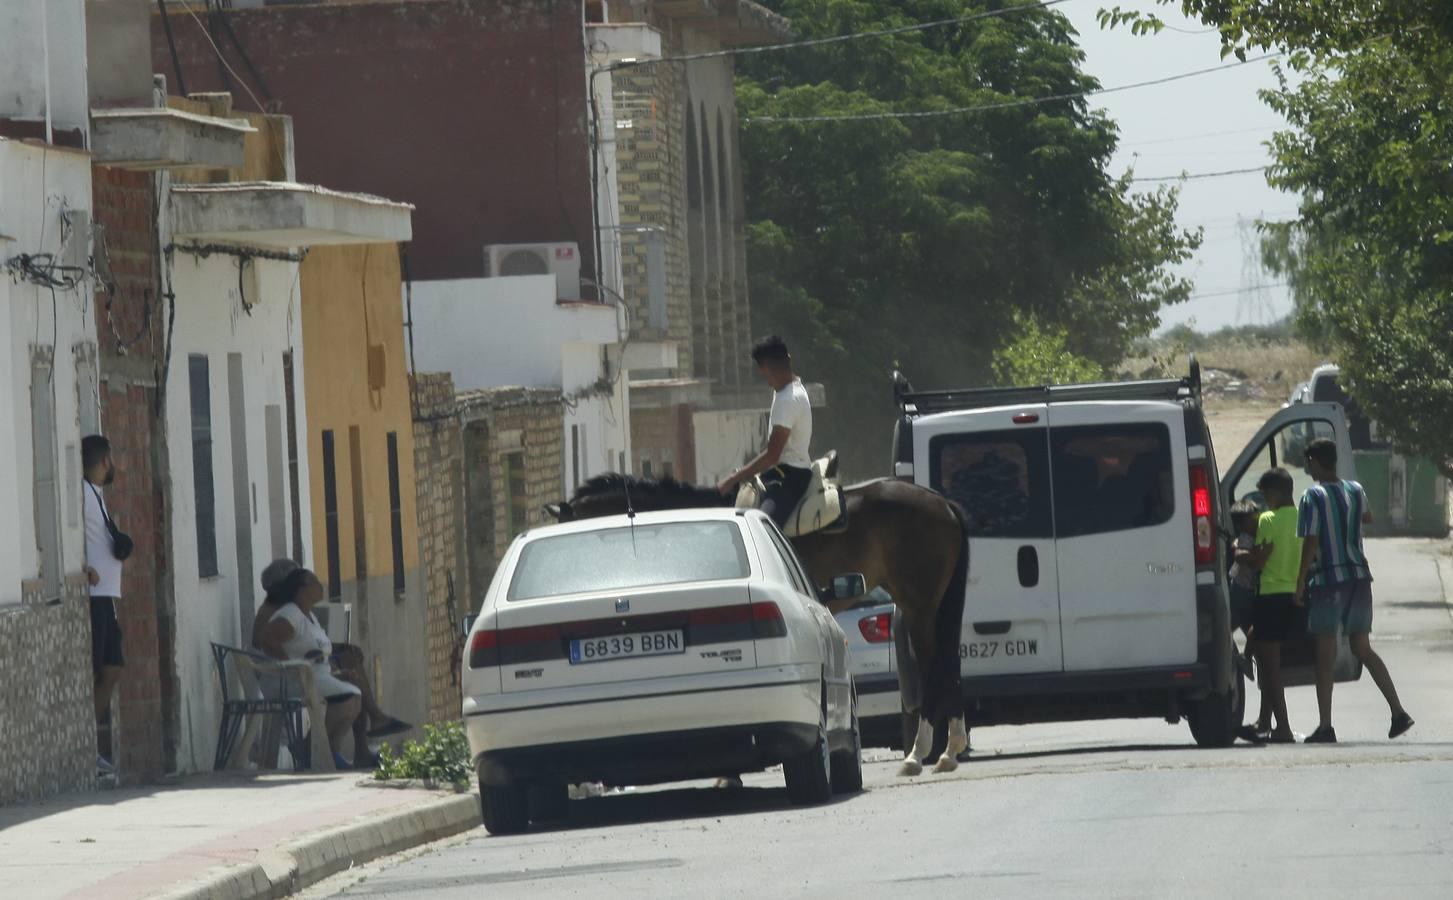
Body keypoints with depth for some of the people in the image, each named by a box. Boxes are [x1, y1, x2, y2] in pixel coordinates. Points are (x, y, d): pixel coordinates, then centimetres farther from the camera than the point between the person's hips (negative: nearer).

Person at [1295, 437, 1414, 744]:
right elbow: (1367, 518, 28)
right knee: (1362, 648, 14)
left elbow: (1310, 544, -15)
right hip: (1359, 577, 6)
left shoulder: (1313, 498, -11)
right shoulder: (1355, 491, 7)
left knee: (1326, 654, -1)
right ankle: (1398, 713, 6)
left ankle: (1325, 727, -1)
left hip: (1327, 581, -6)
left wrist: (1300, 583, -9)